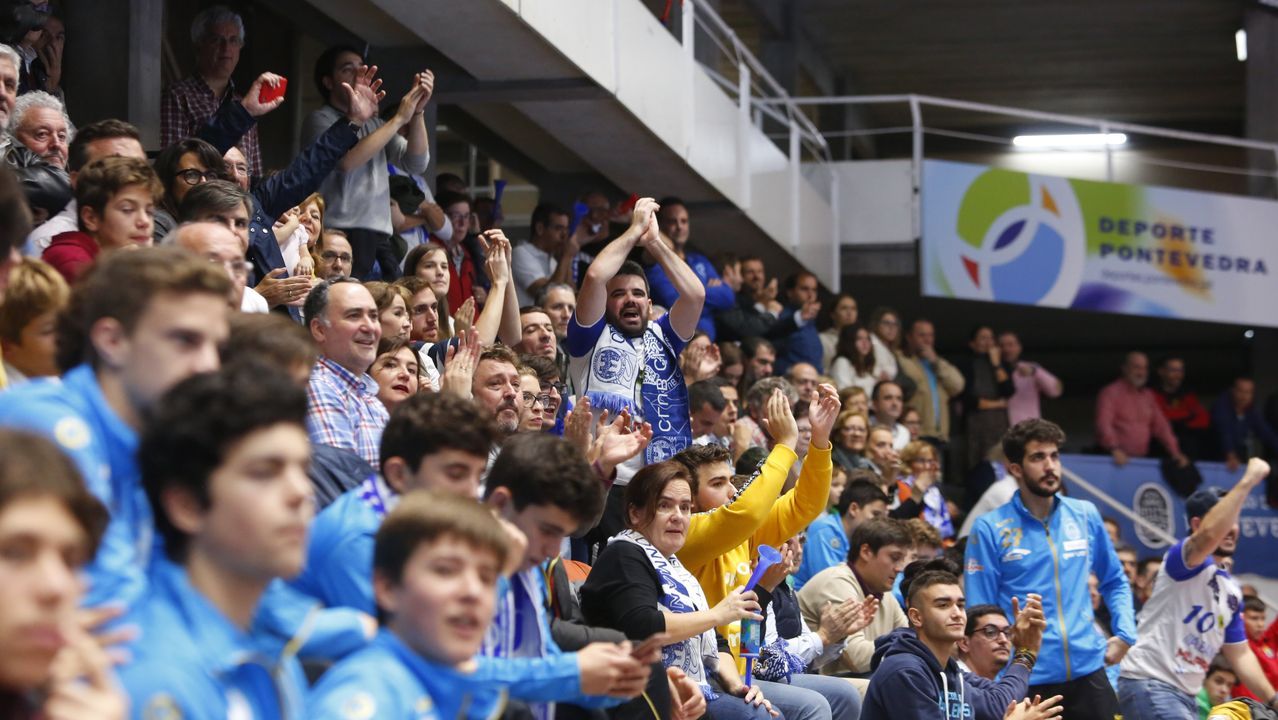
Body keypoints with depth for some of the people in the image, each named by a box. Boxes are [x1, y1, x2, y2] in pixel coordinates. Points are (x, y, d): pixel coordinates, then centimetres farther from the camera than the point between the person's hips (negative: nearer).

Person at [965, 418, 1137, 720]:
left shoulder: (1085, 515, 7)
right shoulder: (990, 529, -4)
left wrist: (1124, 634, 6)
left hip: (1087, 670, 3)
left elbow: (1115, 581, 21)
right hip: (1026, 679, -3)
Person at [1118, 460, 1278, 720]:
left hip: (1185, 696, 10)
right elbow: (1209, 534, -31)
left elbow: (1239, 654, 21)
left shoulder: (1233, 590, 17)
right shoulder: (1182, 559, -8)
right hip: (1149, 684, -9)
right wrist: (1248, 480, -29)